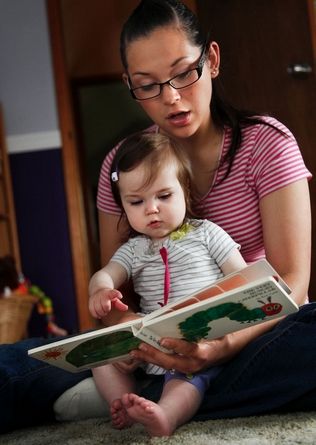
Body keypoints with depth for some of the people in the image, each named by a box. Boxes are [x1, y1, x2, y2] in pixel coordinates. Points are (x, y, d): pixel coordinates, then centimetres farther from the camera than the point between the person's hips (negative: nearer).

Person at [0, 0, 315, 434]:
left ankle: (128, 398, -29)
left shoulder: (265, 143, -6)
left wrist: (225, 344, -34)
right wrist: (126, 326, -22)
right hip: (160, 345, 1)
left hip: (250, 332, -1)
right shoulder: (122, 166, 3)